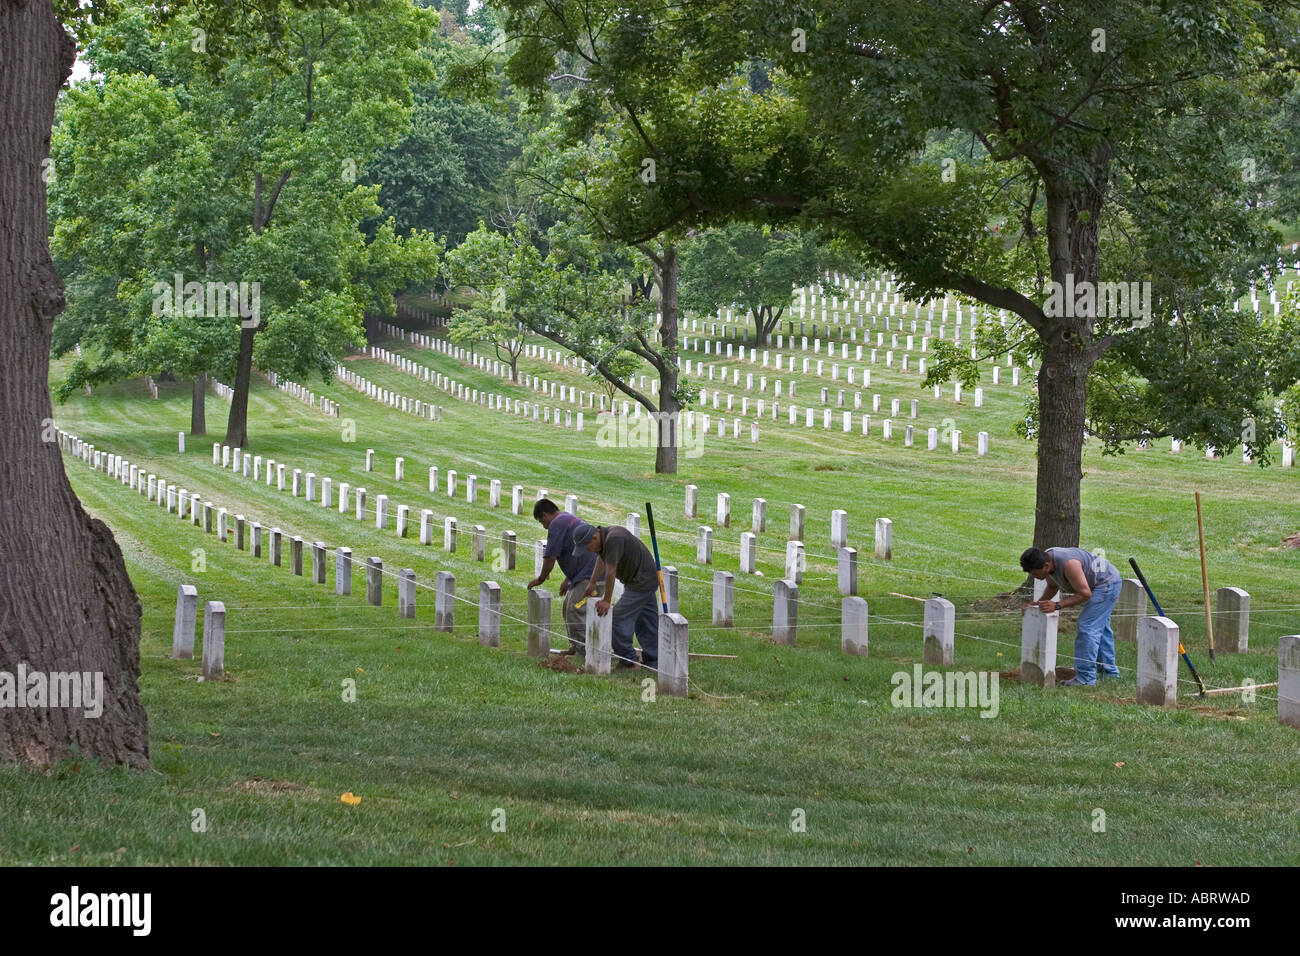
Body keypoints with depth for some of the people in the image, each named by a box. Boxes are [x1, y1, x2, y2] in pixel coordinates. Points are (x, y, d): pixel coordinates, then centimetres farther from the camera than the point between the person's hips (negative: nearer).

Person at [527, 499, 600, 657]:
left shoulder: (557, 524, -8)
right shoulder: (571, 518, 25)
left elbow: (550, 557, -9)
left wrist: (541, 579, 5)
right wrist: (567, 580, 33)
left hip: (588, 576, -11)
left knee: (575, 612, -10)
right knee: (569, 607, 19)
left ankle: (583, 652, -11)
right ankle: (575, 646, 24)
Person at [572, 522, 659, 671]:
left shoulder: (613, 539, -27)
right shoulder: (605, 536, 4)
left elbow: (610, 572, -25)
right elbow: (602, 560, 24)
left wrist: (606, 600, -19)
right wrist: (592, 583, 34)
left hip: (641, 583, -10)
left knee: (619, 619, -10)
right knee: (647, 622, 13)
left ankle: (627, 662, -5)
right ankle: (653, 662, 18)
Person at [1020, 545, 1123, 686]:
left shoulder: (1068, 564, -36)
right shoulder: (1045, 561, -8)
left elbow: (1085, 593, -29)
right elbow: (1052, 587, 10)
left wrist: (1057, 605, -32)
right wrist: (1037, 603, -6)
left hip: (1107, 583, -10)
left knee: (1087, 628, -15)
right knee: (1100, 627, 21)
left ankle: (1085, 678, -14)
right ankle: (1109, 672, 35)